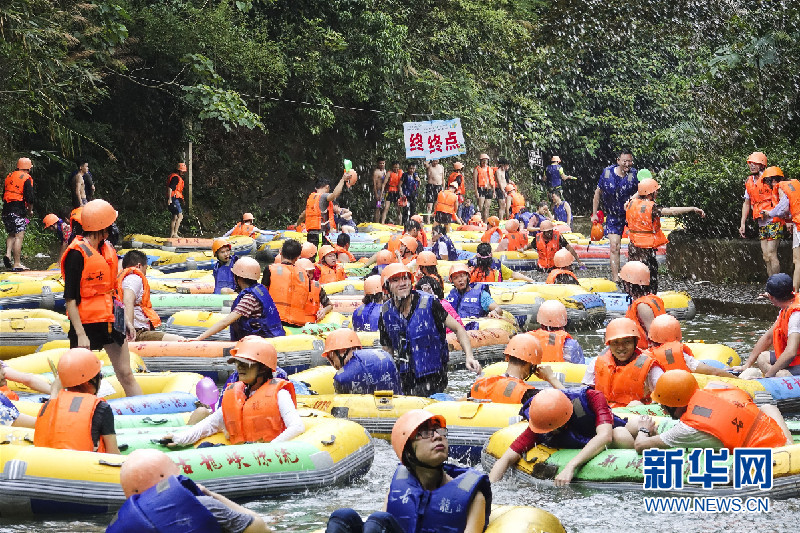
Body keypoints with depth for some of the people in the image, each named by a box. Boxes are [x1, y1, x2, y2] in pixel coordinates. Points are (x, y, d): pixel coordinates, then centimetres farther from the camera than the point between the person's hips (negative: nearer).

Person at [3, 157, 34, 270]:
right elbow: (29, 198, -11)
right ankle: (17, 264, -6)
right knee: (19, 236, -5)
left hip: (6, 210, 7)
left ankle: (8, 254, 1)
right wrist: (30, 210, 5)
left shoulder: (9, 177, 15)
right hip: (18, 210, -7)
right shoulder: (26, 178, -6)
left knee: (11, 234, 21)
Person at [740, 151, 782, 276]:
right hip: (762, 224, 7)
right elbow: (746, 203, 22)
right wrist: (743, 223, 18)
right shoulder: (749, 182, 13)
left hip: (774, 222, -7)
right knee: (766, 256, 6)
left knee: (771, 254, -10)